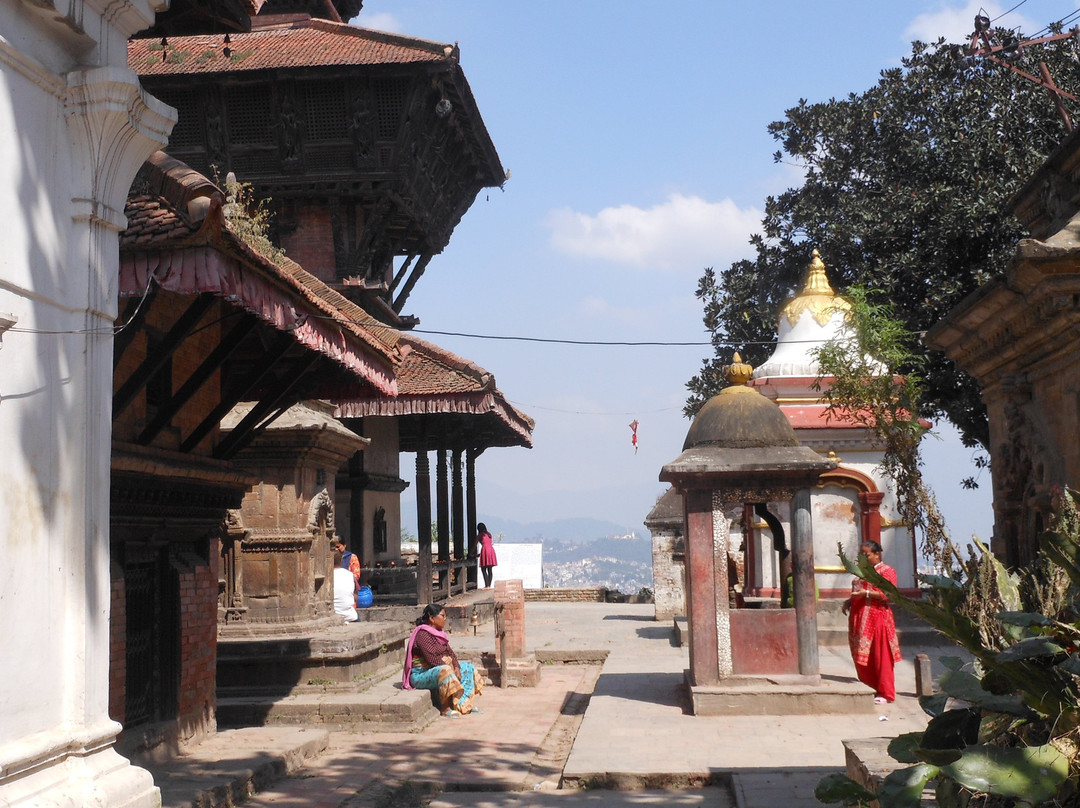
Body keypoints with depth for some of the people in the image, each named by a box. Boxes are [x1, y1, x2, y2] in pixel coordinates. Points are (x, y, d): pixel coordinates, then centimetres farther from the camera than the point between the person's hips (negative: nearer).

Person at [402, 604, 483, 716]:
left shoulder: (438, 633, 12)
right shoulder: (422, 634, -18)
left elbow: (450, 653, 9)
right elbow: (432, 659, -25)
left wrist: (456, 667, -9)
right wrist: (452, 668, -19)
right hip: (421, 674, -10)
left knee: (468, 668, 5)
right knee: (445, 671, -38)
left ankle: (464, 704, -5)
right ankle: (446, 708, -28)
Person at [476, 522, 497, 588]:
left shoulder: (479, 535, 4)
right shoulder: (489, 534, 20)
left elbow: (475, 545, 9)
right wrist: (479, 554, 37)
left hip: (485, 550, -6)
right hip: (491, 550, 6)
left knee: (483, 569, -3)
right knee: (490, 570, 8)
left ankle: (487, 585, -12)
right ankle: (489, 585, 9)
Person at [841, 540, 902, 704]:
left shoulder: (886, 571, -2)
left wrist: (866, 593, -22)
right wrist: (849, 601, 10)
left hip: (877, 618, -7)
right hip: (859, 620, 7)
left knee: (880, 657, -5)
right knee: (862, 658, 6)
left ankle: (885, 693, 0)